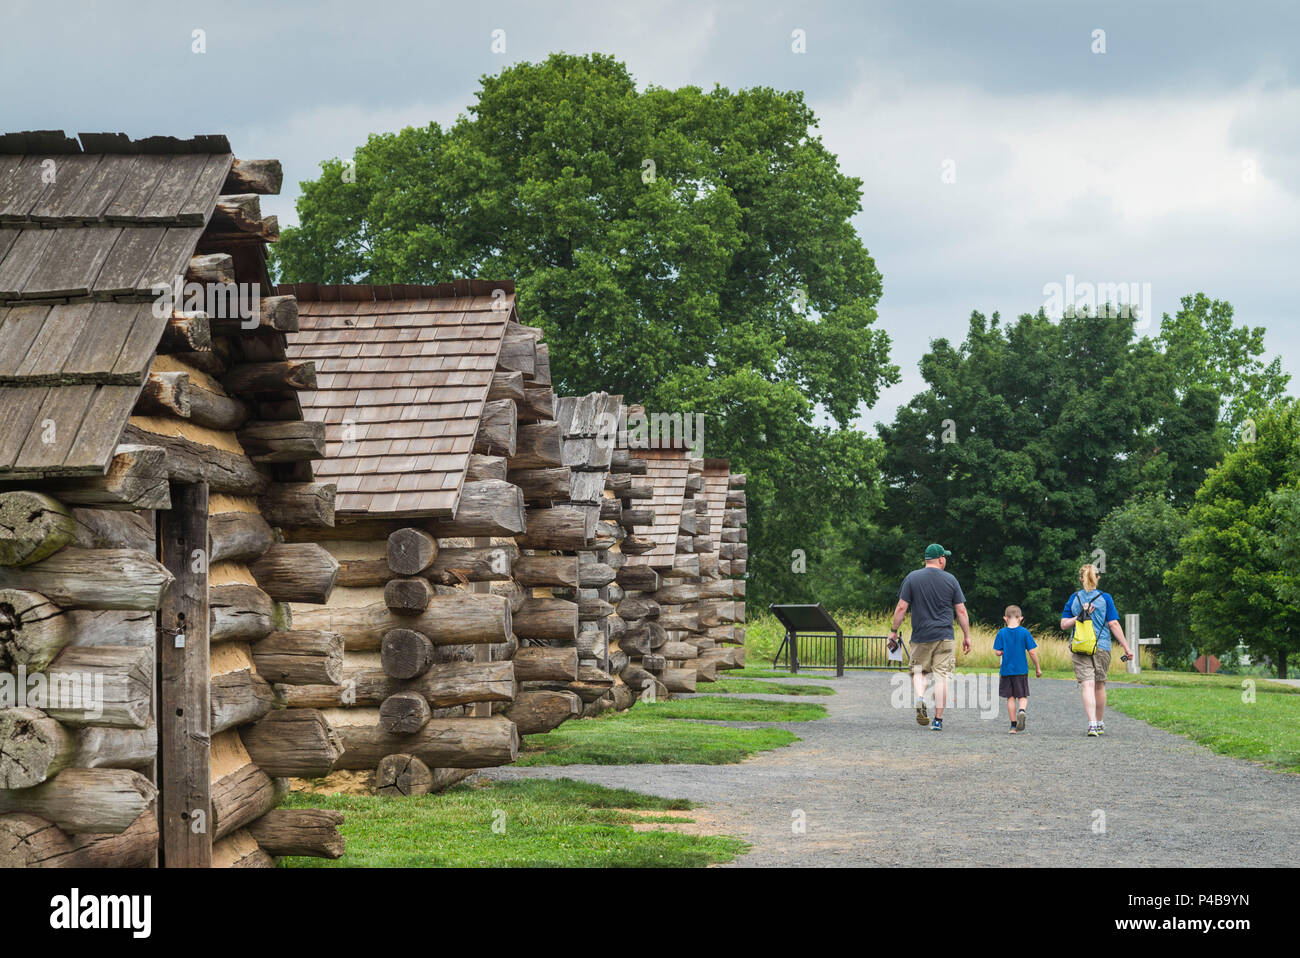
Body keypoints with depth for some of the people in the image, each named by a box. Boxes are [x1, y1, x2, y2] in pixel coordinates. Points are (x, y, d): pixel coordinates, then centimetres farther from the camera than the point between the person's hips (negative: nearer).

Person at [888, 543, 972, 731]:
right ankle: (938, 720, -2)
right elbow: (961, 611, 3)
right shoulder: (950, 580, 2)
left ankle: (920, 697, -14)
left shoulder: (912, 578, 1)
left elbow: (901, 608, -2)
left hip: (920, 636, 0)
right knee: (942, 676, 1)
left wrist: (894, 631, 7)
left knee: (918, 671, 16)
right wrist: (966, 636, 12)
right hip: (944, 637, 0)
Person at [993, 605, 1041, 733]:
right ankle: (1021, 710, -23)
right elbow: (1032, 652, -5)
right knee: (1023, 696, 9)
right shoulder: (1024, 632, -5)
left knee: (1010, 698, 9)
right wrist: (1038, 668, 5)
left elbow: (997, 652, -6)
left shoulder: (1001, 633, -3)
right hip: (1021, 670, -1)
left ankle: (1013, 725, 8)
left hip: (1006, 670, 1)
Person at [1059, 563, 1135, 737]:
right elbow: (1114, 625, -4)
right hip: (1102, 648, 0)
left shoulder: (1074, 599, 4)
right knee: (1100, 685, 15)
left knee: (1087, 685, -8)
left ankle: (1092, 724, -24)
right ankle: (1100, 724, 27)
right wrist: (1127, 647, -2)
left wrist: (1080, 616, -4)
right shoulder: (1105, 598, 0)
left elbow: (1064, 625, 1)